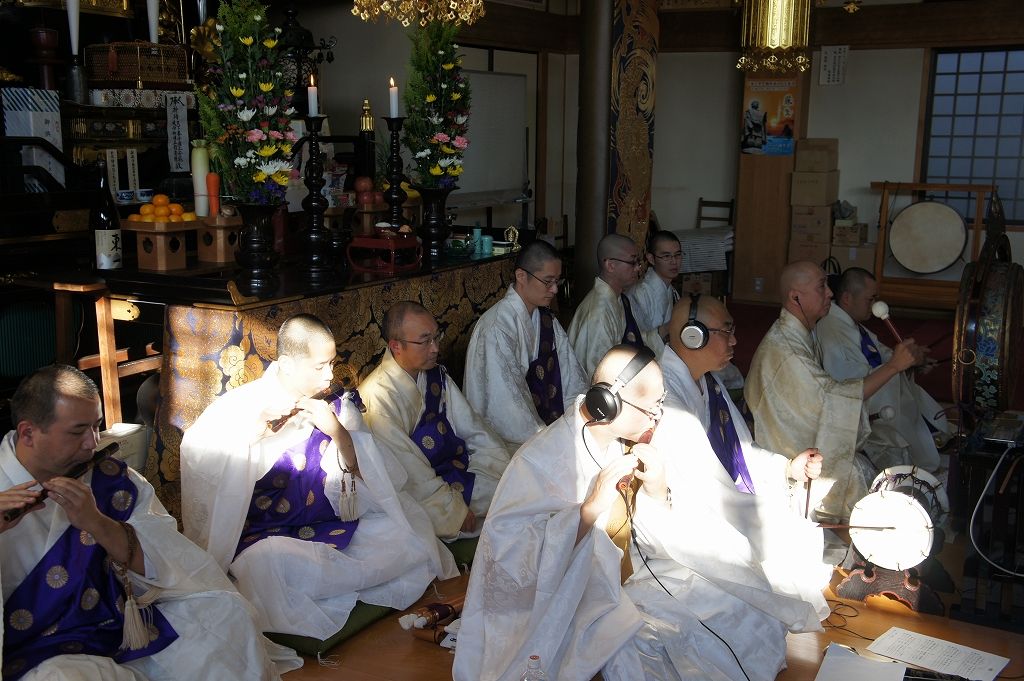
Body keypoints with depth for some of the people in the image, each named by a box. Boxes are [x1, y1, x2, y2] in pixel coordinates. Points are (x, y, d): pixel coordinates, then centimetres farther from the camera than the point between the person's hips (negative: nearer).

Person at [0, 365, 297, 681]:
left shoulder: (110, 477, 1)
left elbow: (160, 563, -8)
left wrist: (95, 522, -23)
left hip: (123, 623, 3)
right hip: (36, 651, -3)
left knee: (225, 612, -12)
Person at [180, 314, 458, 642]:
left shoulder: (338, 404, 7)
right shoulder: (243, 403, -1)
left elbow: (366, 473, 2)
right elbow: (194, 452, -15)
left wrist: (339, 432, -14)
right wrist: (254, 428, -24)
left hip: (335, 527, 4)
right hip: (267, 537, -4)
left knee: (414, 538, -15)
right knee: (266, 562, -37)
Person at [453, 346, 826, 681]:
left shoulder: (637, 442, -2)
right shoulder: (542, 460, -20)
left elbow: (668, 538, 4)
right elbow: (512, 557, -28)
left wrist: (659, 494, -18)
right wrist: (592, 507, -33)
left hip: (633, 580, 6)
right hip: (571, 601, -6)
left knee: (745, 618, -4)